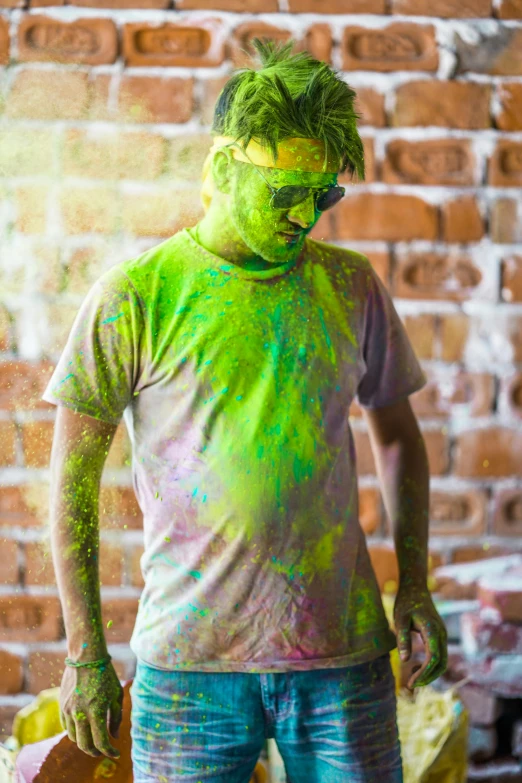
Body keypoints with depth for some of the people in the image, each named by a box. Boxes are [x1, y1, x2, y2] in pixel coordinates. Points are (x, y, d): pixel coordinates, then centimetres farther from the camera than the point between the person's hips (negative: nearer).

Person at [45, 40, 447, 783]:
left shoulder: (351, 286, 6)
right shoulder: (134, 297, -4)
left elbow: (397, 433, 18)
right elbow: (74, 481, -1)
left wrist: (414, 584, 8)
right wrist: (85, 655, -3)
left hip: (344, 650, 3)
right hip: (189, 660, -2)